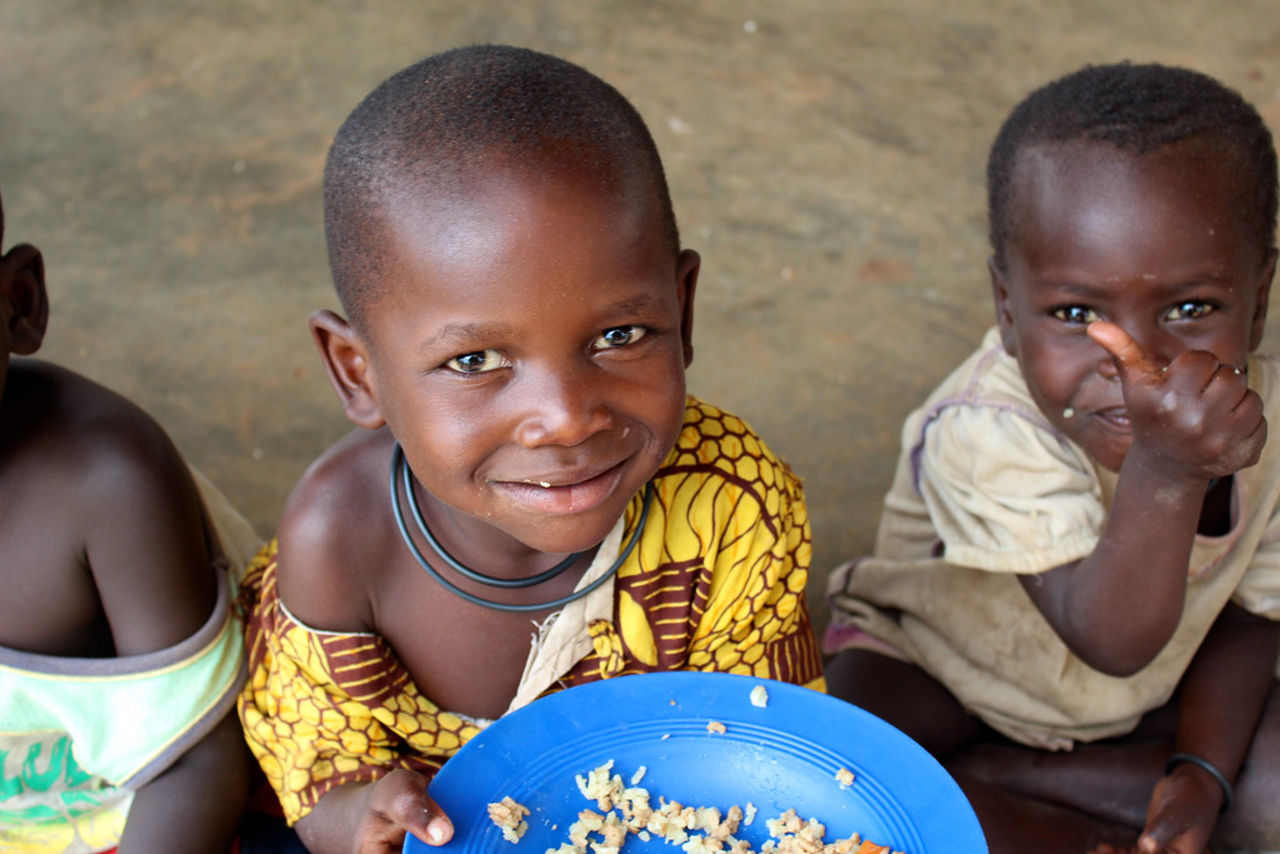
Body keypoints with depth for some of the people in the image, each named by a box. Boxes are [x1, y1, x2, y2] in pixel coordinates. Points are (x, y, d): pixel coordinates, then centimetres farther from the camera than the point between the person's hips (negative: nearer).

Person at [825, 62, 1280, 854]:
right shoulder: (985, 436, -35)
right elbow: (1112, 639, -41)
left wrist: (1202, 774, -16)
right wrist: (1164, 471, -57)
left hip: (1145, 695, 4)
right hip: (936, 667, -3)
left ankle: (983, 774, -11)